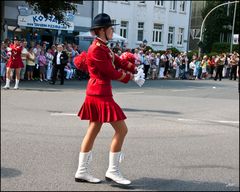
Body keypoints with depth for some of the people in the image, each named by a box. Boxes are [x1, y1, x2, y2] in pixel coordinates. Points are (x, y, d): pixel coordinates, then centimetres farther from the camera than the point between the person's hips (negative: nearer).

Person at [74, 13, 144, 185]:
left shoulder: (103, 47, 15)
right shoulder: (96, 49, -18)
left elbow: (119, 61, 14)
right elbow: (111, 72, -17)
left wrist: (135, 70, 0)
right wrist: (130, 77, -3)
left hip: (97, 94, 10)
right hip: (101, 94, -10)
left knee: (94, 130, 12)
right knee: (121, 129, -5)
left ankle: (82, 171, 17)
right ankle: (112, 171, 3)